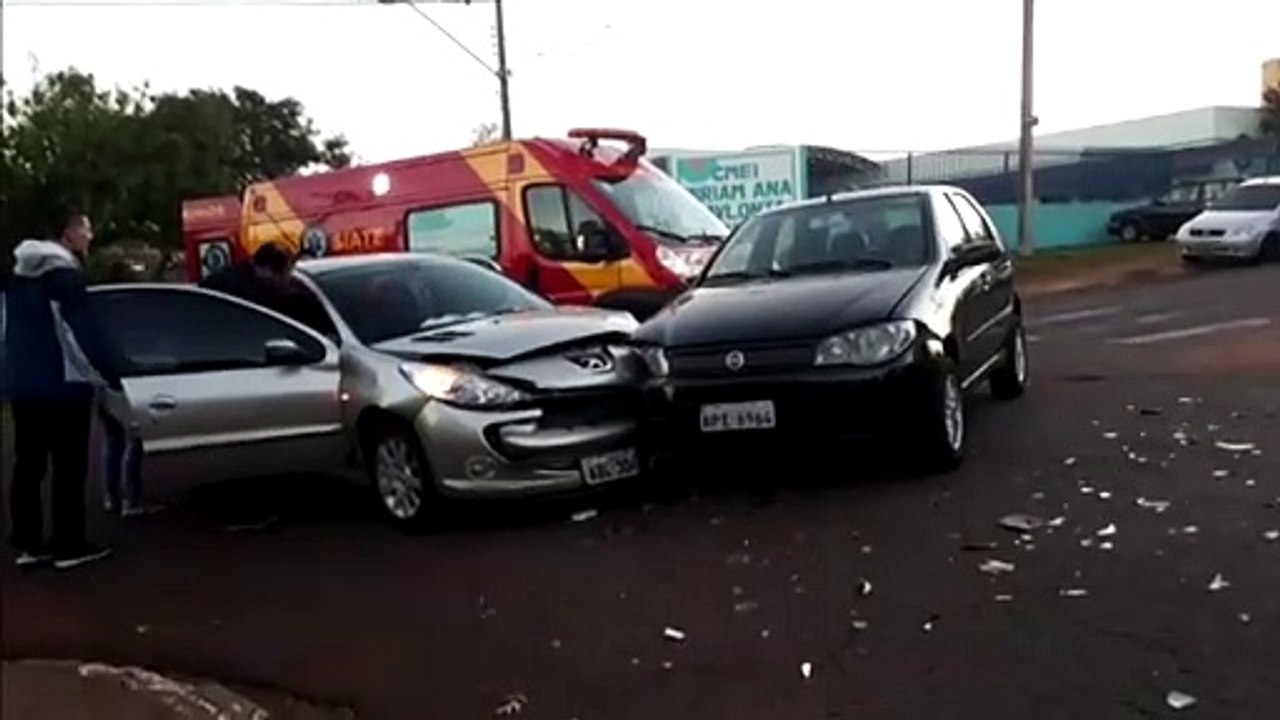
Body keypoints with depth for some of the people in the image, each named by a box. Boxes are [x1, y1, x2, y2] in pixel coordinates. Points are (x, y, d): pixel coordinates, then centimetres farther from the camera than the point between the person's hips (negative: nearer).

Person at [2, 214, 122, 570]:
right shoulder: (64, 272, -14)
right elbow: (86, 330, -18)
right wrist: (115, 375, -14)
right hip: (61, 384, -8)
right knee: (69, 467, -2)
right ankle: (69, 545, 1)